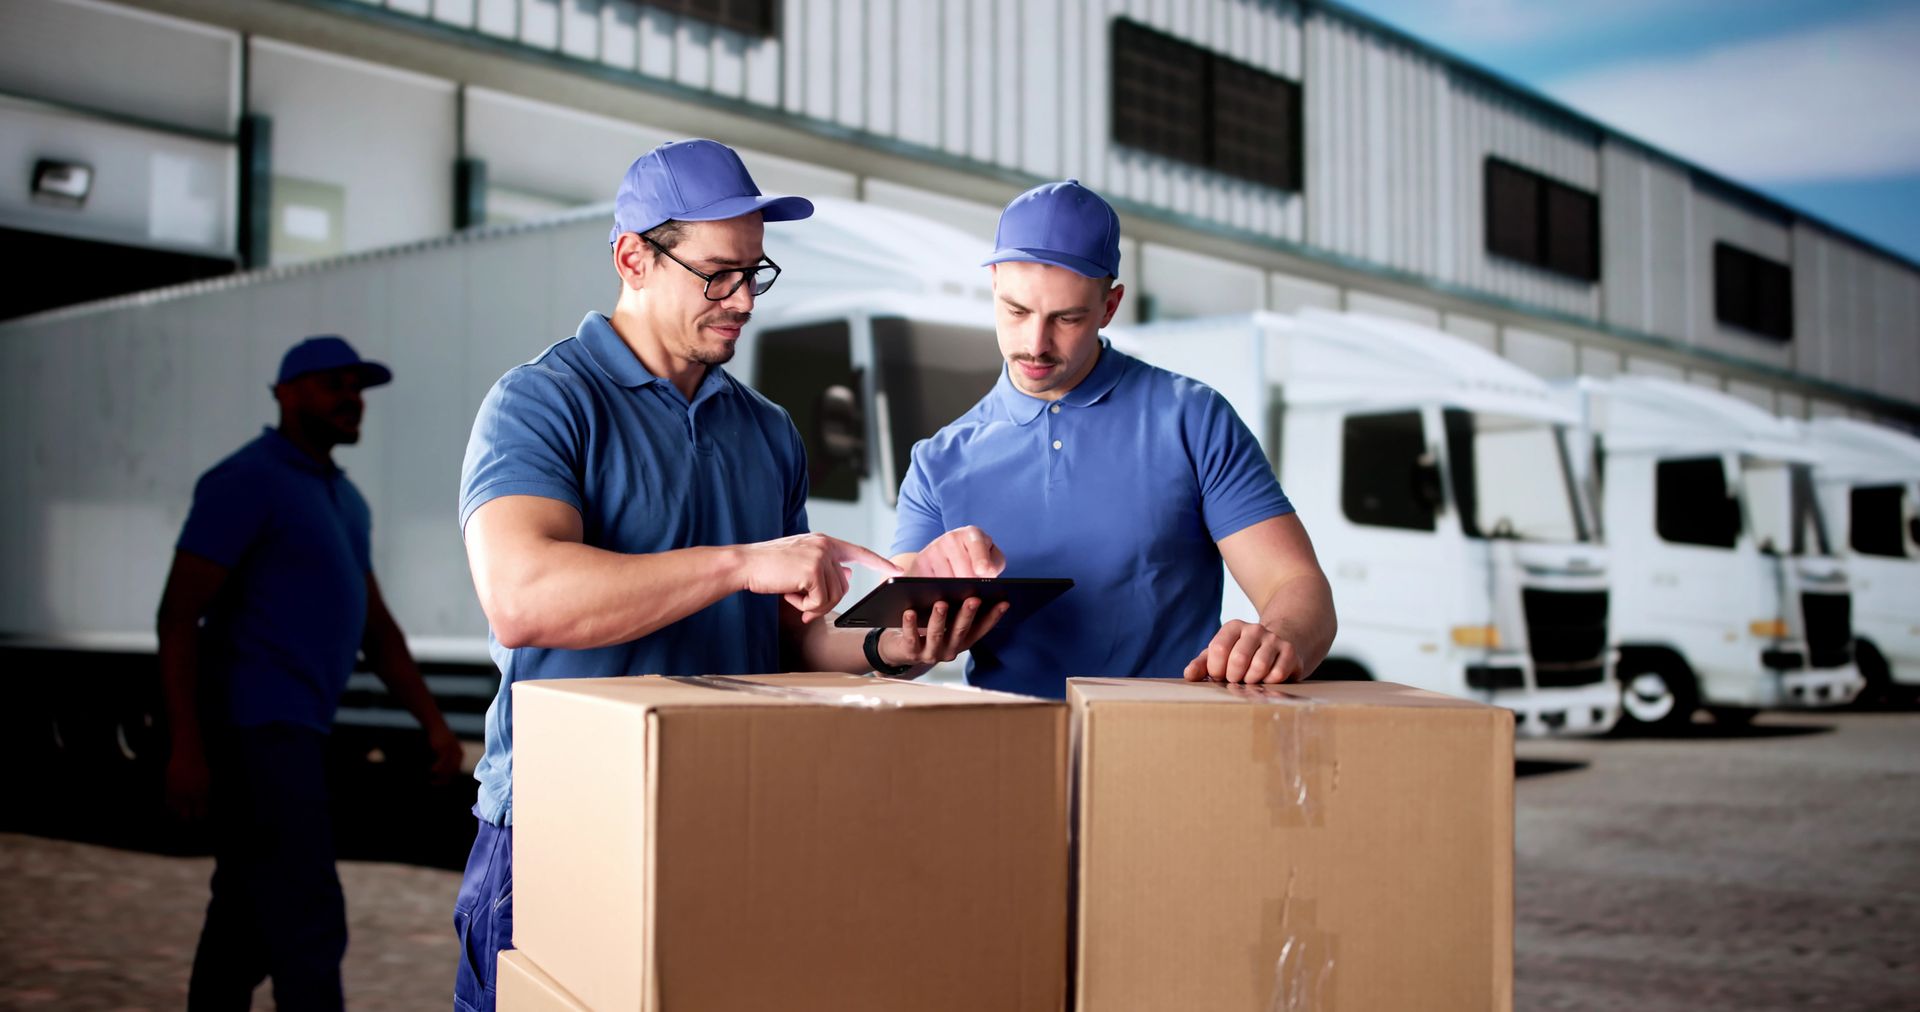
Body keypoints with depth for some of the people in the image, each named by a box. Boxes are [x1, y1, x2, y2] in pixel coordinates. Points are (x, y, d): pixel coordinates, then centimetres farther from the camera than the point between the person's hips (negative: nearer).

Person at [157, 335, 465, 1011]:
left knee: (248, 918, 14)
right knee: (309, 921, -10)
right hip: (255, 728, -10)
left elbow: (377, 629, 18)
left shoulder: (341, 502, 18)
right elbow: (178, 616, -15)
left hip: (285, 730, 10)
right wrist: (185, 747, -21)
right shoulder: (243, 482, -11)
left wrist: (434, 724, 8)